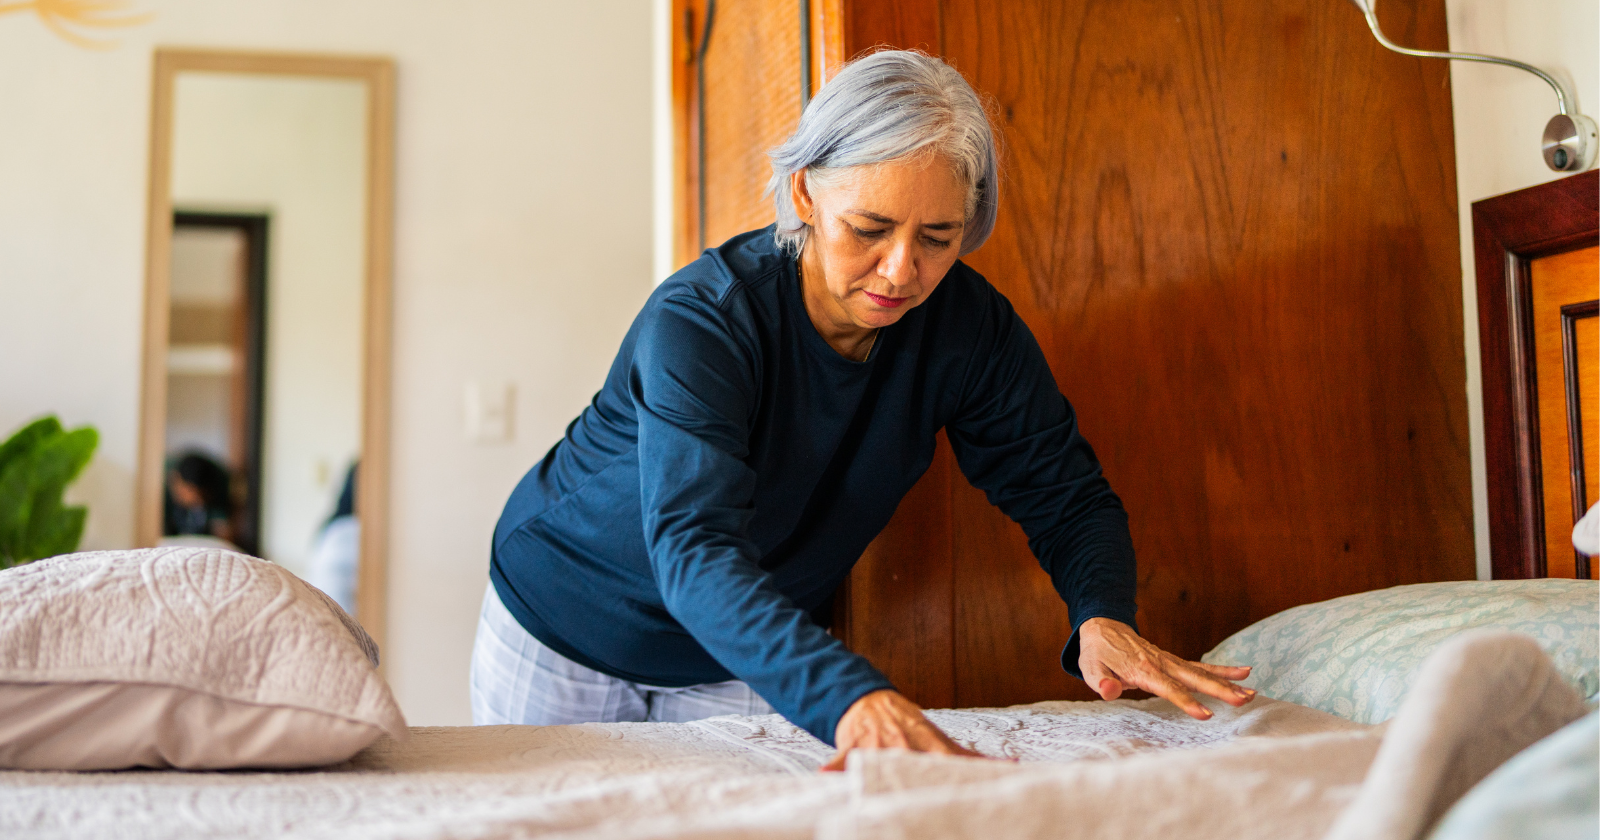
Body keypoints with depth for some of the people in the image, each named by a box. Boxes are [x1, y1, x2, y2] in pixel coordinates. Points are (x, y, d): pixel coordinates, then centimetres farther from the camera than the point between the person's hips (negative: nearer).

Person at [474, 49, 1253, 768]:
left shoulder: (968, 325, -19)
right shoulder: (699, 319, -34)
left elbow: (1069, 498, -13)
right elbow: (694, 551, -47)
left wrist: (1103, 619, -35)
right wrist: (852, 698, -63)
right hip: (564, 631, -3)